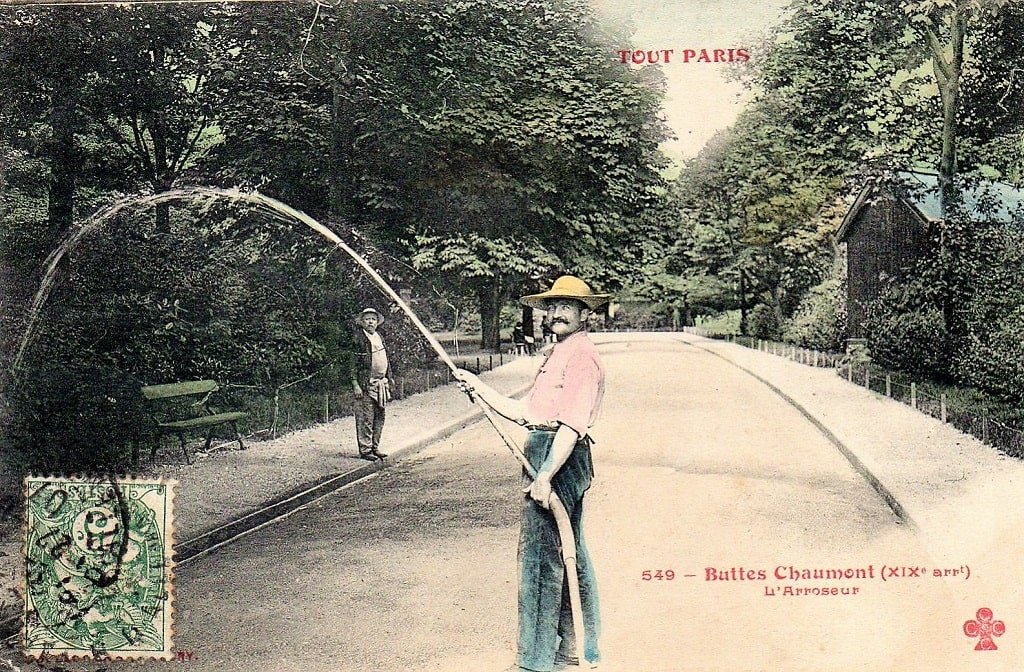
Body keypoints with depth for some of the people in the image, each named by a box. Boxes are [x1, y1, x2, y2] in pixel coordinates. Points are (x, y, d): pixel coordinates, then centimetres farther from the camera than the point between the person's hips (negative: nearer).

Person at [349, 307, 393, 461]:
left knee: (379, 418, 12)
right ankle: (365, 450, 1)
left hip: (381, 384, 8)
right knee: (366, 418, -5)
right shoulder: (358, 337, -8)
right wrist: (355, 384, -17)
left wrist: (389, 378, 22)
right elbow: (353, 362, -12)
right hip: (365, 384, -8)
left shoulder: (379, 337, 16)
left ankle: (375, 447, 21)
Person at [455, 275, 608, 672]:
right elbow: (525, 413, 20)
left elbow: (572, 424, -21)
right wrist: (479, 388, 15)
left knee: (539, 555, -6)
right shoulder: (557, 355, 21)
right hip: (545, 454, 11)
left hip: (560, 459, -11)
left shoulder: (583, 355, -12)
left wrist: (545, 476, -26)